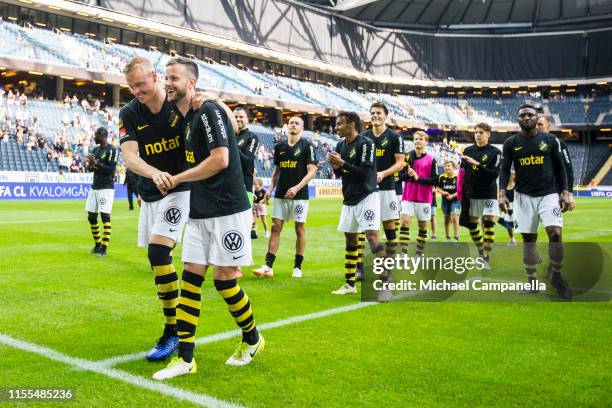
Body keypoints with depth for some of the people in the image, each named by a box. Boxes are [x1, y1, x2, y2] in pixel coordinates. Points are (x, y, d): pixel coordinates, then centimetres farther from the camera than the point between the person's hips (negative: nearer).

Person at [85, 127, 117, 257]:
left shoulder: (111, 150, -9)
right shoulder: (96, 150, 14)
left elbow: (111, 169, -16)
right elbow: (90, 168, 16)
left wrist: (97, 163, -20)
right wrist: (90, 165, -5)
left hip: (106, 188, -8)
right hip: (94, 187, 8)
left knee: (105, 216, -8)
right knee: (91, 216, 10)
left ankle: (104, 248, -5)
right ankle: (98, 244, 23)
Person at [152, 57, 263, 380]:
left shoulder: (209, 111, -13)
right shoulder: (185, 119, 13)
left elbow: (220, 160, -22)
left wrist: (176, 179, -14)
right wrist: (169, 180, 7)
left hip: (227, 211, -8)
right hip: (199, 213, 8)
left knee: (223, 280, -1)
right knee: (190, 278, 2)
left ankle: (252, 339, 24)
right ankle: (185, 358, 6)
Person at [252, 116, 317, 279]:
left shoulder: (307, 145, -3)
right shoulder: (279, 146, 12)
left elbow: (312, 170, -8)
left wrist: (297, 188, -17)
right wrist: (270, 189, 6)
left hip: (299, 194, -4)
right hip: (280, 194, 4)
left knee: (300, 229, 2)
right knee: (275, 227, 0)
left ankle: (297, 267, 11)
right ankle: (268, 266, -1)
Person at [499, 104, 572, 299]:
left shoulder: (550, 140, 2)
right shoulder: (511, 143, 2)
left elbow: (560, 167, 7)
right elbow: (505, 170, 3)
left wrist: (565, 192, -1)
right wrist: (502, 193, -9)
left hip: (549, 194, -1)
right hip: (524, 196, 1)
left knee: (555, 233, -16)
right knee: (528, 238, 3)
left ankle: (556, 274, 5)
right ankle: (532, 282, 14)